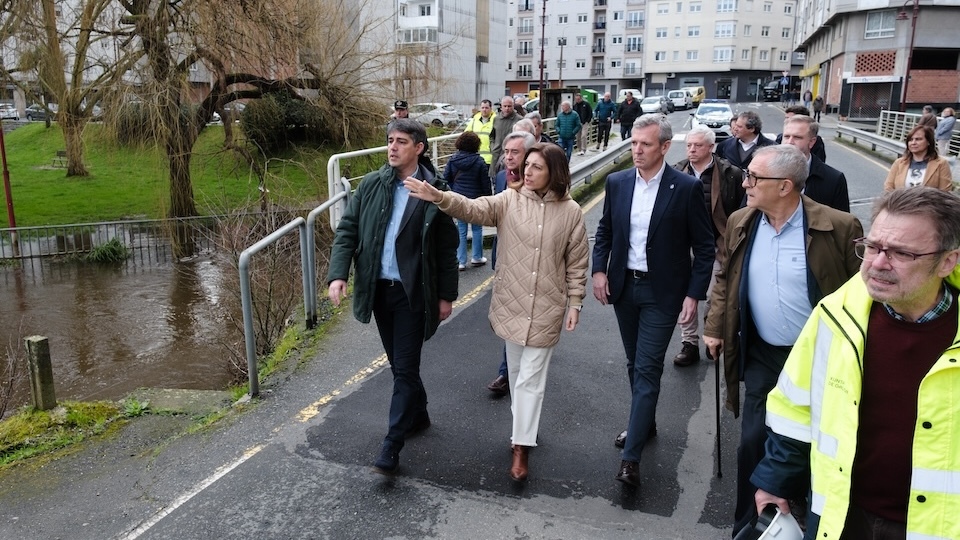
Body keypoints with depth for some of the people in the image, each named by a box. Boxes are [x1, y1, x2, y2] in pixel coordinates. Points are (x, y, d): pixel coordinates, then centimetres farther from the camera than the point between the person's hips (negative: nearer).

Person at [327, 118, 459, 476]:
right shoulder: (371, 185, 2)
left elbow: (447, 249, -3)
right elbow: (347, 231, 2)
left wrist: (446, 295, -3)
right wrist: (338, 274, -12)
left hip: (413, 293, -4)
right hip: (378, 289, 4)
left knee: (405, 369, -1)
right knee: (399, 364, 18)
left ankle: (391, 446, 7)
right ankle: (418, 416, 40)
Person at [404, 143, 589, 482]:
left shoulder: (570, 212, -7)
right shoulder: (509, 201, -5)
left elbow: (577, 263, -2)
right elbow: (472, 209, -21)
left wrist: (575, 303, -2)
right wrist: (438, 196, -37)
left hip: (547, 307, -2)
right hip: (512, 303, 3)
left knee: (530, 378, 2)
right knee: (516, 370, 18)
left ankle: (522, 448, 13)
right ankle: (524, 426, 40)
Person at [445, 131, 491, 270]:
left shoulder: (453, 160, -3)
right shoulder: (479, 162, -11)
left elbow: (446, 179, 1)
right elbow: (485, 183, -7)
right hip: (475, 199, -3)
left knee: (461, 230, 8)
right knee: (477, 228, 13)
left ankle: (461, 261, 10)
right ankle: (477, 257, 20)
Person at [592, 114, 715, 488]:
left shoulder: (687, 188, -10)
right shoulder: (617, 182, 2)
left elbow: (704, 246, -6)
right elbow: (605, 230, 12)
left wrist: (694, 294, -12)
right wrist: (599, 270, -1)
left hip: (662, 292, -4)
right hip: (623, 286, 5)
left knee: (647, 369, -6)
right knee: (635, 364, 17)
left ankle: (631, 457, -3)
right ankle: (644, 423, 37)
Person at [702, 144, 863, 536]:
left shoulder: (838, 227, -16)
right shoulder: (740, 223, -2)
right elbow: (725, 280, 9)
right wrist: (714, 327, 6)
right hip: (762, 355, 3)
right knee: (753, 441, 8)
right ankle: (748, 525, 27)